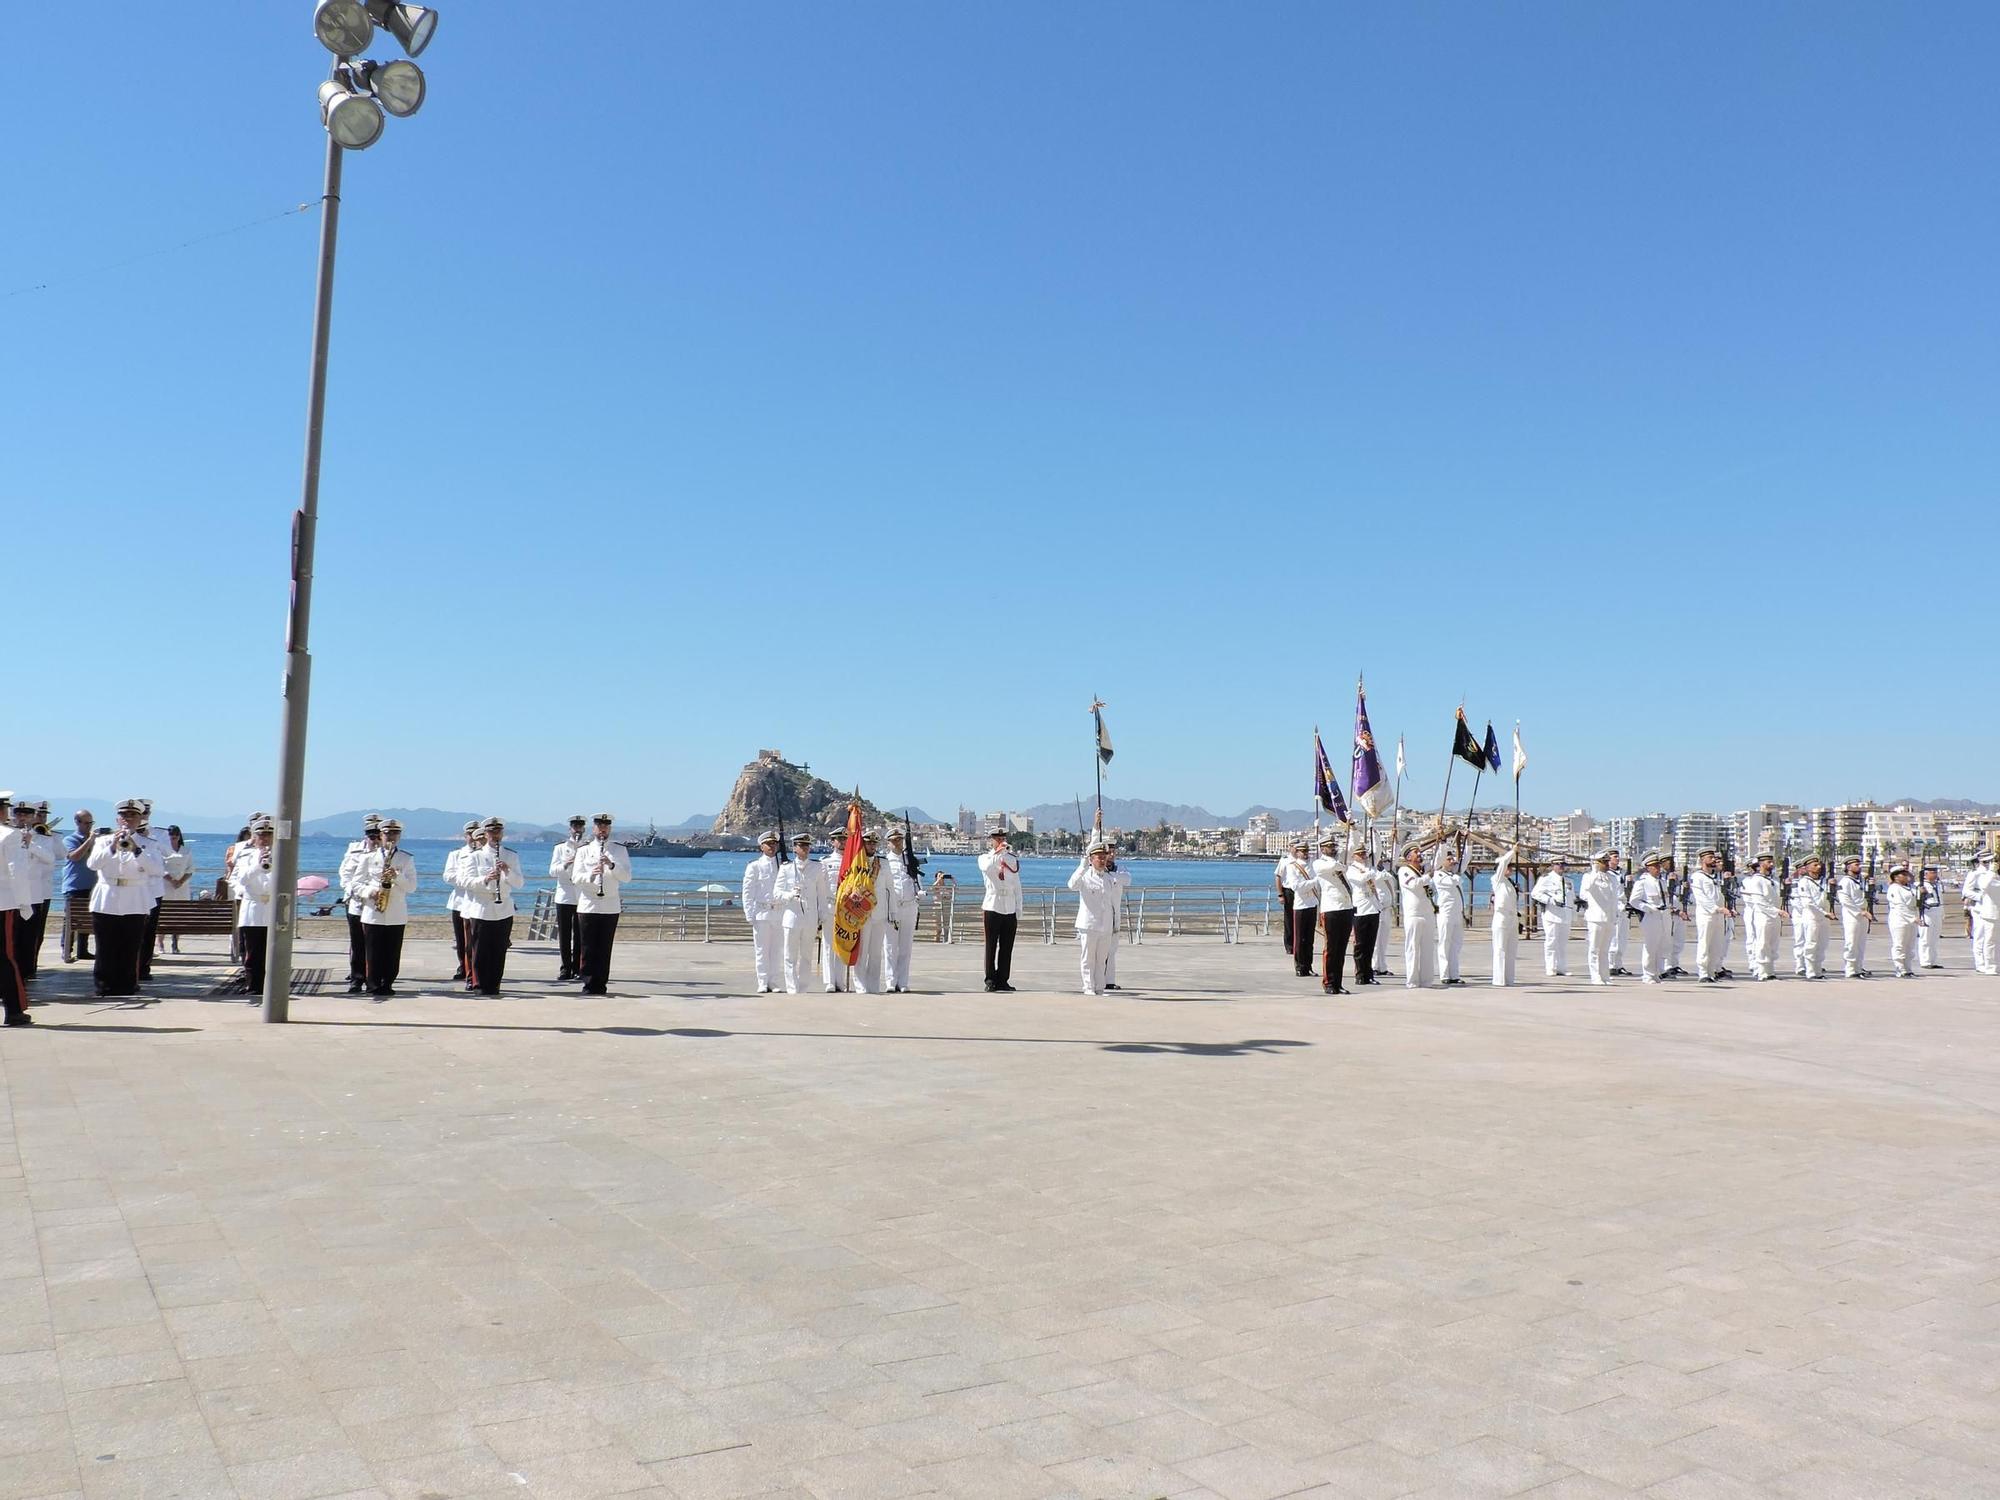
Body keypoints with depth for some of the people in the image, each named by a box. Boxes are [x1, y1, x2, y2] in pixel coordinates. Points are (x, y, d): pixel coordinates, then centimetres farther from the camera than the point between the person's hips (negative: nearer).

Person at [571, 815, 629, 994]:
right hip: (587, 906, 0)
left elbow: (627, 876, -2)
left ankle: (601, 984, 7)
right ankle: (589, 984, 4)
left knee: (605, 948, 1)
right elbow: (575, 877, -1)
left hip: (610, 907, 0)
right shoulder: (583, 850, 10)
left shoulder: (620, 850, 9)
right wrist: (591, 874, -21)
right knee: (587, 948, -2)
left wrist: (612, 865, -19)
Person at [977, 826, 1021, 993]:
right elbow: (986, 868, -23)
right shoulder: (984, 858, 4)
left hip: (1010, 909, 4)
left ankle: (1003, 981, 9)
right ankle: (990, 980, 5)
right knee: (991, 946, -1)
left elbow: (1017, 887, 15)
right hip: (992, 908, -3)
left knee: (1007, 948, 4)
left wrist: (1018, 913, 11)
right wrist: (998, 852, -27)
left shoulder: (1013, 859, 15)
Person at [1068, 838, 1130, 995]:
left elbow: (1127, 878, 31)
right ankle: (1089, 987, 9)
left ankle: (1099, 988, 16)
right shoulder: (1084, 876, -5)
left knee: (1101, 959, 10)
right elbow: (1072, 885, -27)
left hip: (1106, 925, 5)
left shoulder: (1111, 877, 11)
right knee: (1088, 959, 2)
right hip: (1088, 925, -5)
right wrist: (1083, 865, -32)